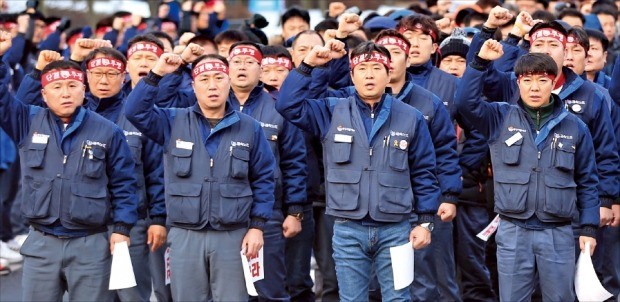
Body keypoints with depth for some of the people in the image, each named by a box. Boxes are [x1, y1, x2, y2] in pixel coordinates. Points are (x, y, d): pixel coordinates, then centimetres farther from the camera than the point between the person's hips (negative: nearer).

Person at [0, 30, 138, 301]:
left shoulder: (108, 132, 1)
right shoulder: (28, 122, 6)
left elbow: (123, 184, 4)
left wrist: (122, 228, -3)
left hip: (91, 245, -2)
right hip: (40, 243, 2)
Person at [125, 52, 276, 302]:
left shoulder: (249, 128, 4)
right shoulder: (173, 122, 5)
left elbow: (263, 179, 6)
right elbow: (135, 112, -7)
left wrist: (257, 226, -1)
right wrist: (156, 75, -13)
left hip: (233, 236, 0)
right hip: (184, 236, 1)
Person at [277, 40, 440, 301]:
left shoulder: (410, 118, 4)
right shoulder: (332, 112, 5)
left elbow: (423, 173, 6)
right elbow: (288, 105, -5)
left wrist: (425, 221, 1)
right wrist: (308, 64, -9)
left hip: (395, 230, -1)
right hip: (348, 230, 1)